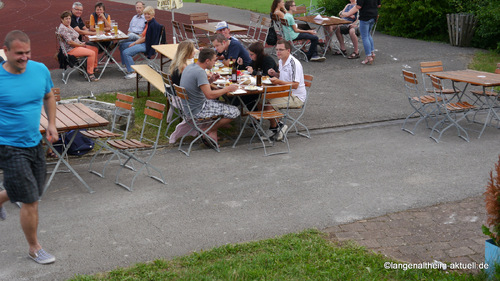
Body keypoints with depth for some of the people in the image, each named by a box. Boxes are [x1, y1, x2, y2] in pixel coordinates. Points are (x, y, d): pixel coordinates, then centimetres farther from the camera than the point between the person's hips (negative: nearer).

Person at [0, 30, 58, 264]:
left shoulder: (40, 70, -3)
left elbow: (49, 97, 16)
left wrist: (51, 123, 6)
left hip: (34, 142, 6)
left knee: (35, 190, 22)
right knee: (30, 201, -3)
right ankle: (34, 248, 18)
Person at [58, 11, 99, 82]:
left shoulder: (68, 26, 15)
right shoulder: (62, 28, -18)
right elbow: (69, 42, -23)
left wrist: (81, 43, 6)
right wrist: (80, 45, -12)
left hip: (76, 46, 11)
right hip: (70, 50, -11)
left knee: (95, 49, 8)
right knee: (91, 53, -25)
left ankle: (94, 67, 17)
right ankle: (90, 74, -24)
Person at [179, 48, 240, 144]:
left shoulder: (189, 67, 6)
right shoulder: (200, 72, -23)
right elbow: (209, 95, -28)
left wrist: (209, 80, 6)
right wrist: (228, 88, -16)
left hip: (187, 106, 10)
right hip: (197, 110, -10)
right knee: (234, 112, -7)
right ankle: (208, 131, 4)